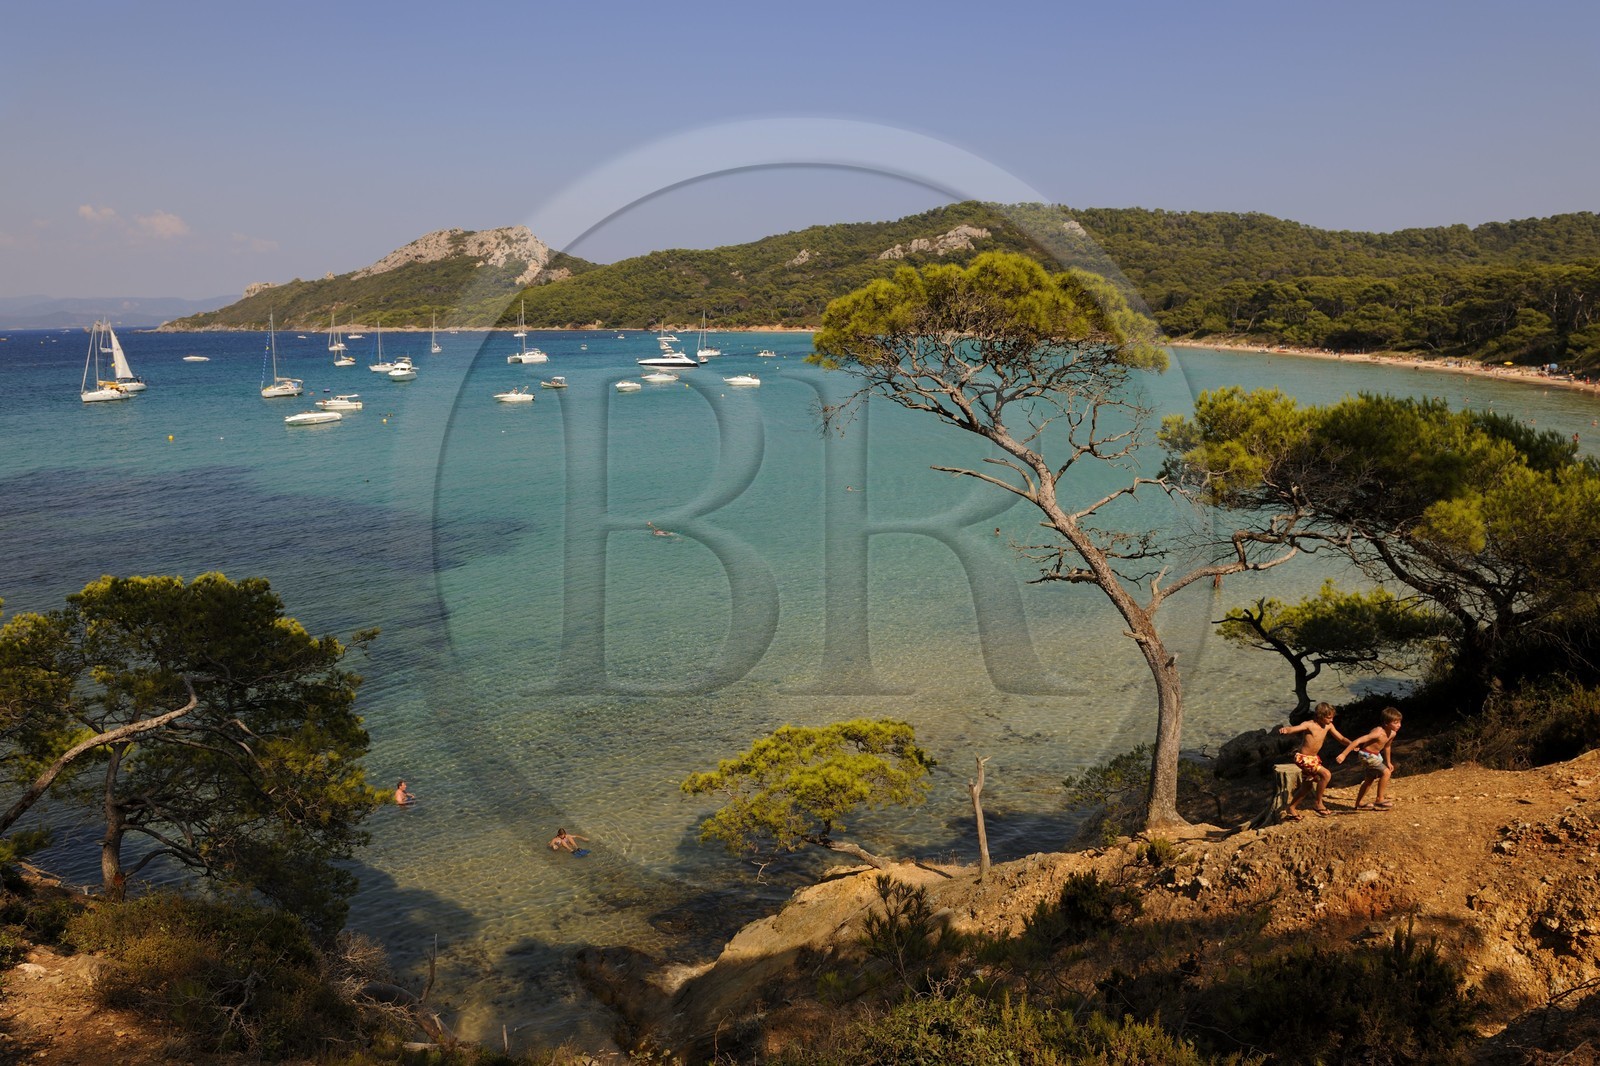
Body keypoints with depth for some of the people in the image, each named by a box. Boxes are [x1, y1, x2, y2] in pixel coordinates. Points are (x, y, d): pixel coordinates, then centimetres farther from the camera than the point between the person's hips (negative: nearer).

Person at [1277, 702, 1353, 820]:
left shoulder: (1328, 726, -1)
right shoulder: (1309, 725, -22)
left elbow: (1341, 738, 8)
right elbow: (1295, 728, -38)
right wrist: (1286, 729, -60)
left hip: (1313, 758, 9)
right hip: (1303, 758, -9)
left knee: (1307, 786, 17)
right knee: (1326, 774, -22)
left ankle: (1291, 808, 32)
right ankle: (1318, 803, -7)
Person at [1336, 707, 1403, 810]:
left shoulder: (1392, 734, -4)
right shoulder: (1378, 733, -31)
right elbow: (1358, 741, -35)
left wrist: (1388, 762, 25)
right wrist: (1343, 754, -39)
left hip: (1375, 755, 10)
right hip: (1367, 755, -10)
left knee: (1370, 779, 20)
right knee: (1386, 772, -18)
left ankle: (1358, 804, 35)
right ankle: (1379, 800, -7)